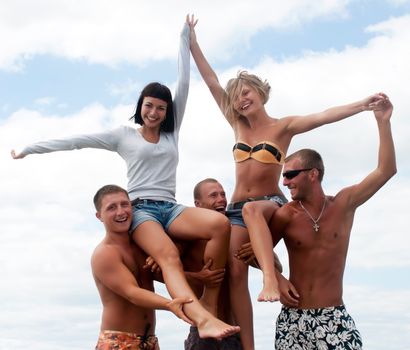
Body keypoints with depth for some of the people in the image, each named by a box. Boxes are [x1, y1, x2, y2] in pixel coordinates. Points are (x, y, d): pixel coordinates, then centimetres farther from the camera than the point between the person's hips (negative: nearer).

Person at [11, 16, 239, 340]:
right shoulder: (125, 135, 13)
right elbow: (79, 140, 9)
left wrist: (185, 40, 20)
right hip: (140, 209, -4)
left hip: (170, 209, 4)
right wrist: (31, 148, 7)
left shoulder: (171, 133, 20)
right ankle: (204, 320, -57)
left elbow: (183, 84, 18)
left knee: (221, 223, -28)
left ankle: (209, 304, -24)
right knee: (169, 256, -34)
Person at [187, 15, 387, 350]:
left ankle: (271, 277, -50)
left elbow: (322, 116, -15)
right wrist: (193, 44, 9)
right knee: (236, 271, -15)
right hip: (238, 208, 4)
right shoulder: (239, 125, 10)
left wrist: (361, 105, -29)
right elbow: (213, 83, 10)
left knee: (252, 208, -40)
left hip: (271, 204, -4)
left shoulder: (283, 126, -1)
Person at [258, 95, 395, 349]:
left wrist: (383, 122, -7)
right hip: (293, 319, 1)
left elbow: (386, 170, -3)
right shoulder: (286, 215, -3)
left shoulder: (343, 204, 1)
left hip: (334, 318, 0)